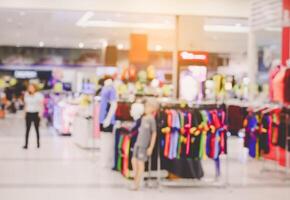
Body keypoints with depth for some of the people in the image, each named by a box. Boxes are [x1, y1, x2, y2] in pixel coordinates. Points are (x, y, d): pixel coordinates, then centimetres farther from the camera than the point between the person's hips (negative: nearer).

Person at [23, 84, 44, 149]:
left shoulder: (39, 95, -6)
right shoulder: (26, 95, 4)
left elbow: (41, 104, -6)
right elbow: (25, 104, 13)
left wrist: (40, 113, -13)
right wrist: (25, 112, 9)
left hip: (36, 114, -2)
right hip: (29, 114, 2)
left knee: (37, 129, 7)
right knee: (27, 129, -1)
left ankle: (38, 143, 18)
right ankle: (26, 144, -1)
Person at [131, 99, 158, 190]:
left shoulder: (152, 120, -11)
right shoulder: (143, 118, 11)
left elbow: (154, 133, -11)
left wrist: (151, 147, -12)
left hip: (144, 145, -7)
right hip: (138, 143, 7)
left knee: (140, 163, -2)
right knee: (134, 161, 8)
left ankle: (137, 184, 6)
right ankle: (135, 180, 20)